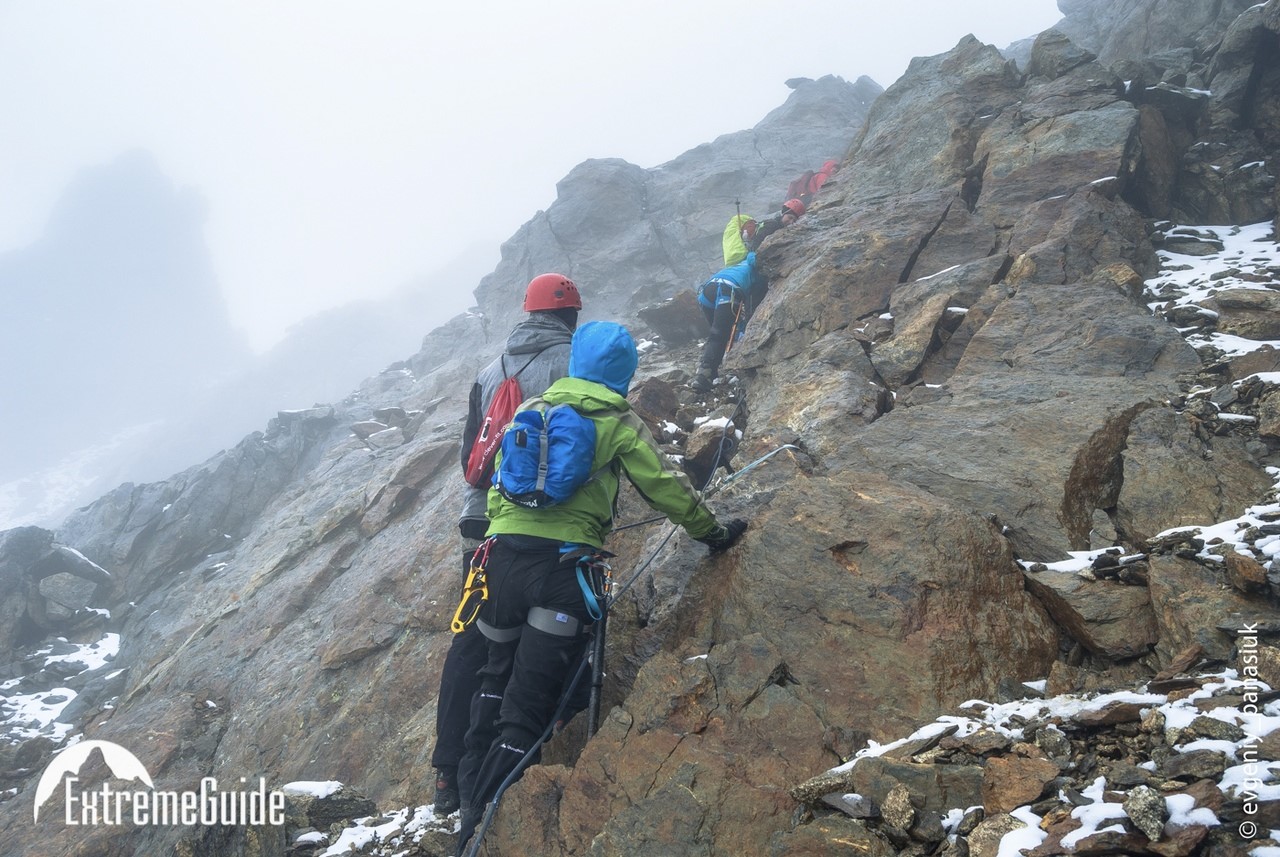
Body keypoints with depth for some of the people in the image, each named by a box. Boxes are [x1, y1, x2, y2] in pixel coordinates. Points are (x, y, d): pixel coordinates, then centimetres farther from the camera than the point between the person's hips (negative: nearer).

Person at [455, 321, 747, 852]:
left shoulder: (532, 410, 14)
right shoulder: (619, 423, 3)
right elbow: (665, 486, 7)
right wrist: (712, 533, 20)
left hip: (505, 552, 4)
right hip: (564, 563, -4)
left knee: (498, 678, 24)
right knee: (529, 705, -1)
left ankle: (471, 796, 23)